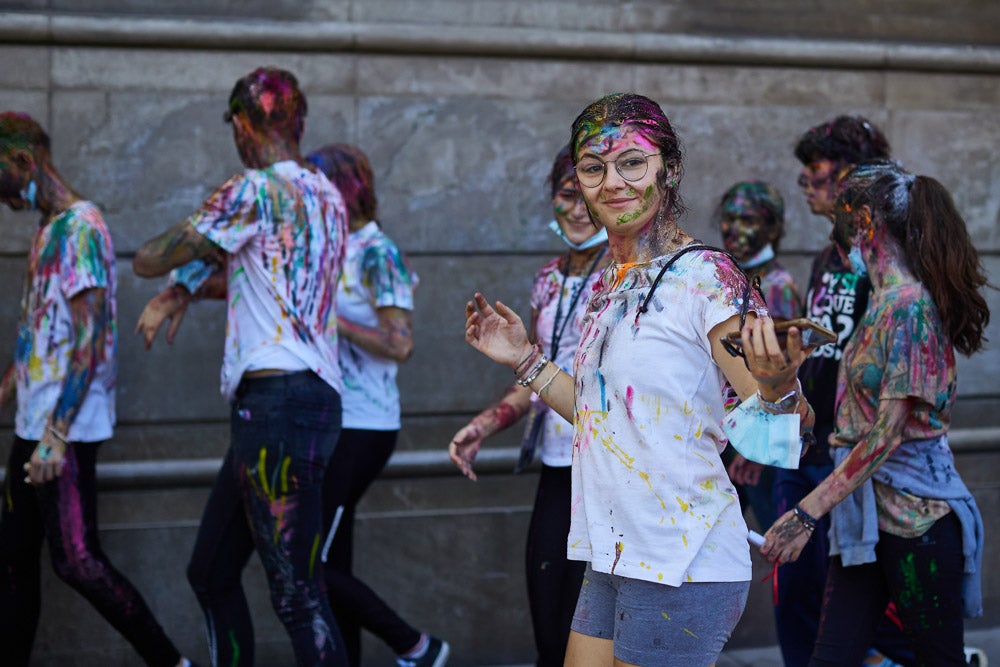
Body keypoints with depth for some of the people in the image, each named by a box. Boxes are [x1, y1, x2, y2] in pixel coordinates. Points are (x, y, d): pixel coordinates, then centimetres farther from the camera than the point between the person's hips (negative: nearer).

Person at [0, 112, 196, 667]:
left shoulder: (79, 227, -13)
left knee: (76, 560, -11)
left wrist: (56, 434, -23)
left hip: (67, 429, -10)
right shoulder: (47, 230, 16)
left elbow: (91, 339, -19)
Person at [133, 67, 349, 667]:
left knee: (299, 596, -12)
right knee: (211, 574, 17)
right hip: (316, 394, 10)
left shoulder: (254, 191, -8)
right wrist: (185, 290, 20)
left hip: (276, 398, -10)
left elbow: (148, 260, -2)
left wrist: (185, 276, 19)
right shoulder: (327, 196, 18)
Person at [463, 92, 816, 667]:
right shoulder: (611, 286, 12)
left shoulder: (705, 278, -13)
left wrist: (778, 385, -39)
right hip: (614, 562, 8)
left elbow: (787, 429, -17)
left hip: (681, 569, -8)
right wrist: (526, 360, 21)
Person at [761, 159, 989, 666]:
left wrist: (807, 511, -22)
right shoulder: (886, 299, 12)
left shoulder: (906, 304, -16)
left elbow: (888, 432, -21)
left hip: (913, 510, -9)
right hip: (869, 509, 9)